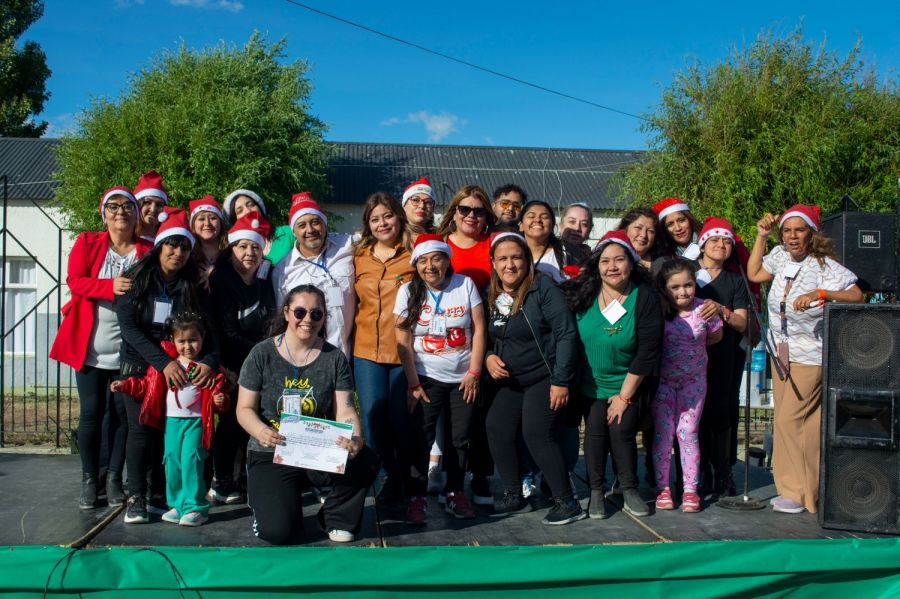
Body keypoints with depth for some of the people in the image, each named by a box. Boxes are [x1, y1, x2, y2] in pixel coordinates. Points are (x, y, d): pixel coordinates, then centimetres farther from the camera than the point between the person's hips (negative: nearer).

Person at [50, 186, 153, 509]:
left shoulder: (147, 252, 4)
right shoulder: (87, 243, 4)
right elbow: (74, 281, -7)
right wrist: (111, 286, -22)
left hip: (129, 347, 0)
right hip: (91, 346, 0)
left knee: (122, 413, 3)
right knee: (91, 413, 4)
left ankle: (114, 479, 14)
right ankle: (89, 481, 14)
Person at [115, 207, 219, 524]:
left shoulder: (192, 287, 3)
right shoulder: (136, 281, -4)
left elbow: (207, 329, -3)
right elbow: (128, 326, -13)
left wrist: (210, 361, -24)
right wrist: (163, 362, -24)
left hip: (177, 368, 2)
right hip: (139, 364, -2)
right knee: (141, 428, -7)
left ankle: (160, 496, 8)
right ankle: (136, 498, 1)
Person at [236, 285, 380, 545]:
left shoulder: (335, 358, 3)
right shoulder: (262, 354, -2)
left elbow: (345, 410, -4)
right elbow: (245, 409, -2)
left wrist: (355, 439, -27)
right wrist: (261, 431, -25)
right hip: (271, 456, -2)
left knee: (367, 460, -29)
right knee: (277, 531, -22)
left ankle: (337, 517, 1)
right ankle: (264, 498, 17)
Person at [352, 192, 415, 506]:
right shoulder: (358, 257, 10)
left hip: (406, 351, -3)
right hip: (367, 351, 3)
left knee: (402, 421, 4)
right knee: (372, 421, 2)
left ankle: (408, 479, 22)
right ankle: (390, 477, 21)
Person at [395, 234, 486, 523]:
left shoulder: (465, 284, -2)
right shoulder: (408, 291, -2)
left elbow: (479, 329, -1)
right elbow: (404, 341, -3)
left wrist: (474, 372, -5)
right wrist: (413, 384, -7)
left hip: (462, 379, 1)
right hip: (426, 379, -1)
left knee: (459, 439, 7)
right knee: (421, 439, -4)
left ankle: (454, 492, 22)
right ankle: (416, 497, 6)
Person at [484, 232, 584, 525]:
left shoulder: (542, 287, -15)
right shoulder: (492, 295, 4)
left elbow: (566, 333, -18)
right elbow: (488, 337, 15)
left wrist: (561, 380, -20)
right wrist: (488, 357, -8)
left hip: (544, 377, -7)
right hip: (509, 380, 7)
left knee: (537, 436, -11)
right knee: (497, 430, 2)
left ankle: (566, 502, 2)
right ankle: (514, 496, 18)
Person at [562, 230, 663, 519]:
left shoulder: (645, 299, -16)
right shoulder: (583, 294, -10)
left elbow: (647, 353, -15)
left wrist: (624, 396, -13)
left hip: (627, 384, -2)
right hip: (590, 384, 2)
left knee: (622, 431, -5)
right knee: (595, 432, 0)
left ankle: (629, 490, 15)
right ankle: (596, 491, 14)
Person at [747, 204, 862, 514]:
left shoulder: (825, 267, -17)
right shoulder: (780, 256, 2)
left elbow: (857, 296, -23)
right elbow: (754, 274, 17)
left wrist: (819, 293, -35)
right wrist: (761, 236, 10)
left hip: (809, 357, -7)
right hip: (781, 354, 7)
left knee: (790, 420, -8)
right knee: (787, 421, 11)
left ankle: (798, 492, 4)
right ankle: (792, 486, 21)